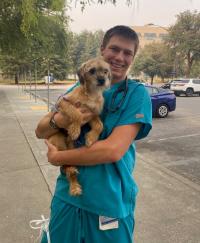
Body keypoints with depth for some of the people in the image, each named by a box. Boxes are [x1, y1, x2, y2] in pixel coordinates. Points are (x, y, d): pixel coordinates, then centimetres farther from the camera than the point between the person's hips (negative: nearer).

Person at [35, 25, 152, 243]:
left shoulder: (137, 94, -10)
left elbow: (114, 150, -21)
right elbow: (40, 131, 3)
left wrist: (58, 157, -13)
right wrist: (59, 119, -20)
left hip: (111, 202, -3)